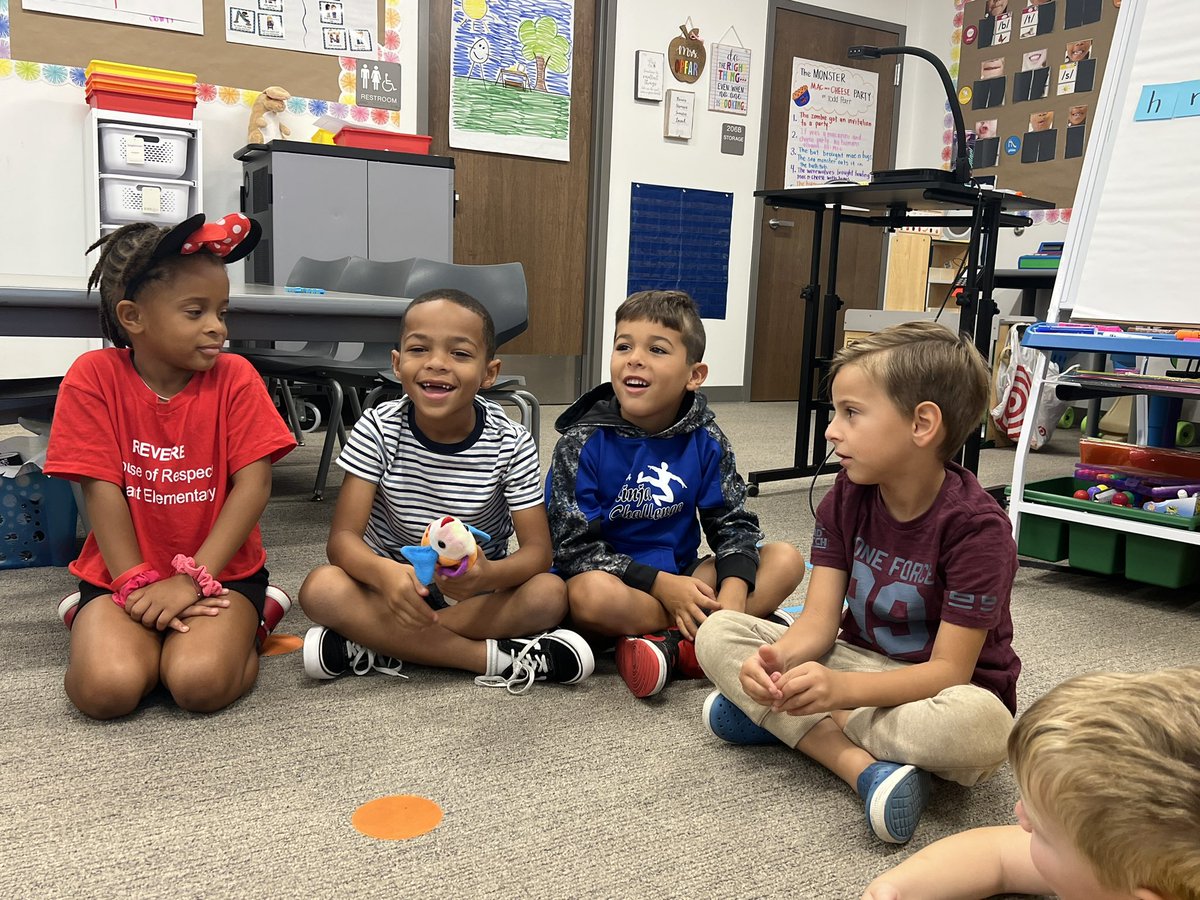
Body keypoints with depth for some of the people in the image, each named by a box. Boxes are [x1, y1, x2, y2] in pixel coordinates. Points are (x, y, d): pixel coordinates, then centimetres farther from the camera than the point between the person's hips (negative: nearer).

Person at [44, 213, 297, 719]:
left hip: (221, 569, 0)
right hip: (123, 571, 1)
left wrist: (191, 579, -18)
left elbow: (253, 485, -11)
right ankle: (93, 617, 9)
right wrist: (138, 588, -15)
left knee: (201, 683, -26)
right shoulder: (94, 376, -6)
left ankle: (247, 621, 6)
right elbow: (101, 489, -9)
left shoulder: (234, 377, -6)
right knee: (105, 690, -24)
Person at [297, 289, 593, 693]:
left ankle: (374, 647, -23)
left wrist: (486, 574, -39)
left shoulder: (511, 443, -14)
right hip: (393, 584, 0)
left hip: (478, 591, 0)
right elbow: (343, 537, -17)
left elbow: (537, 548, -15)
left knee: (549, 593, -29)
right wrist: (385, 573, -41)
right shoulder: (378, 429, -14)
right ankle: (496, 658, -26)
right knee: (321, 588, -29)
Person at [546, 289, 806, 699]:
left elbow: (734, 523, 0)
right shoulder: (584, 442, -11)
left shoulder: (704, 439, -2)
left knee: (786, 559, -11)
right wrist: (661, 585, -22)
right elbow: (574, 545, -14)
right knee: (590, 595, -38)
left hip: (681, 577, 4)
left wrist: (732, 592, -21)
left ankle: (675, 644, -25)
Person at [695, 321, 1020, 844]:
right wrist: (776, 663, -33)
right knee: (718, 632, -13)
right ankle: (862, 765, -25)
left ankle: (782, 722, -21)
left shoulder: (976, 527, -22)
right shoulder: (846, 497, -5)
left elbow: (949, 670, -25)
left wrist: (843, 689, -41)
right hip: (861, 665, 5)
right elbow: (819, 620, -10)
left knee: (980, 725, -40)